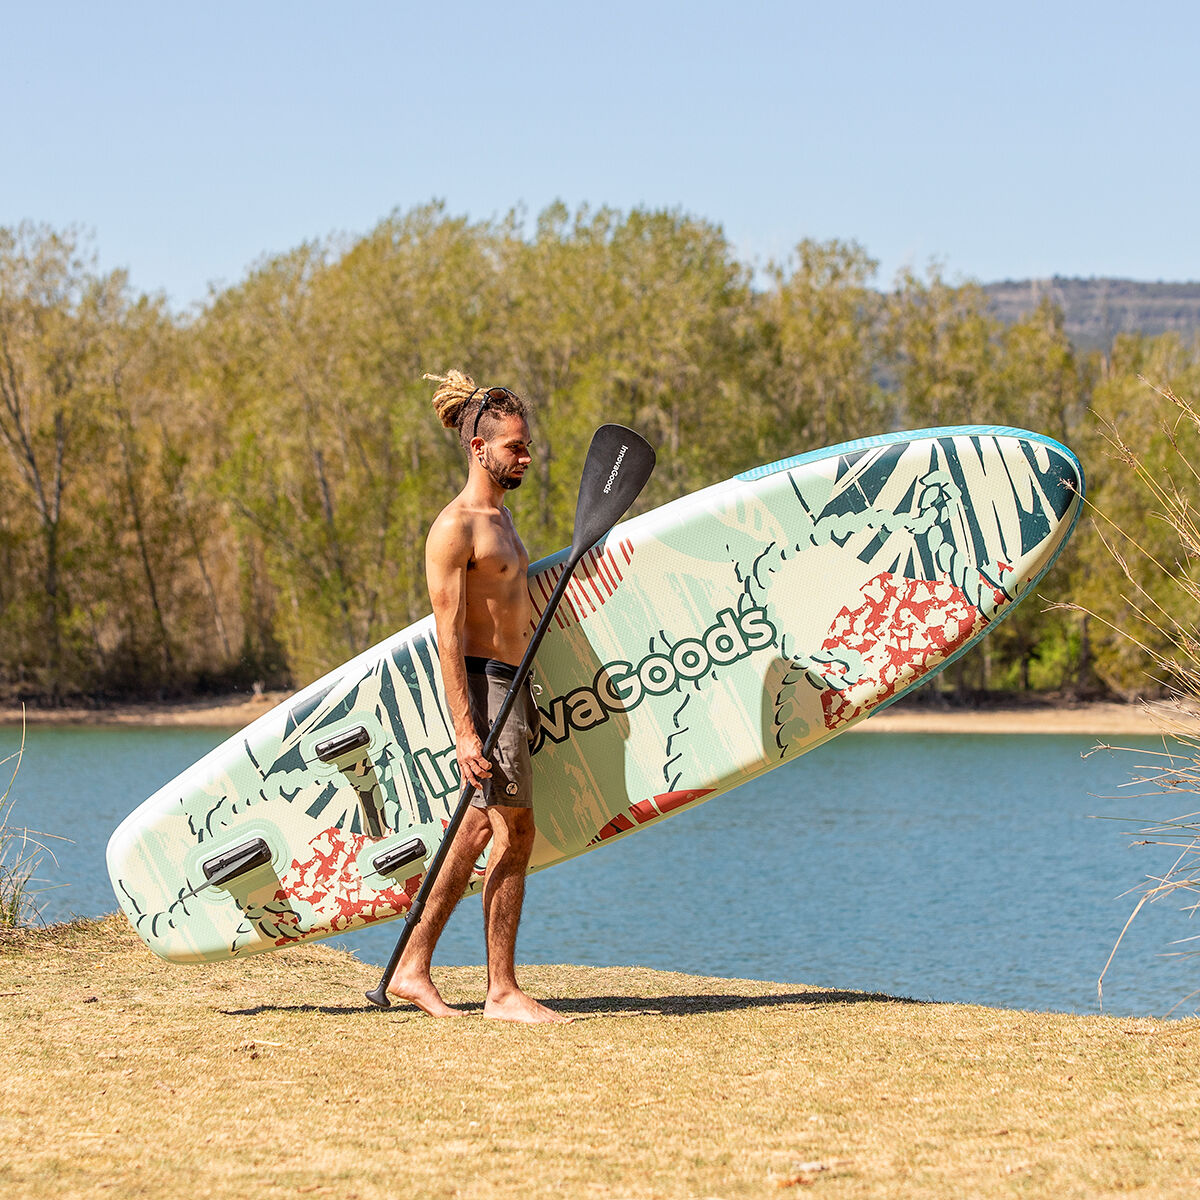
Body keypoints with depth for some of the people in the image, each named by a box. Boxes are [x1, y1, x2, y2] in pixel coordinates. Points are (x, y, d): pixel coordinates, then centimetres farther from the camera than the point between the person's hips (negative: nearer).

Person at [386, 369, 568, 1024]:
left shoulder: (499, 515, 17)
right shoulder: (454, 528, -13)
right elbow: (450, 637, -18)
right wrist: (465, 731, -23)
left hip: (510, 683, 10)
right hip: (482, 685, -10)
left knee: (478, 832, 9)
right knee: (514, 834, -8)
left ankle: (412, 967, 13)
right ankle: (503, 992, -2)